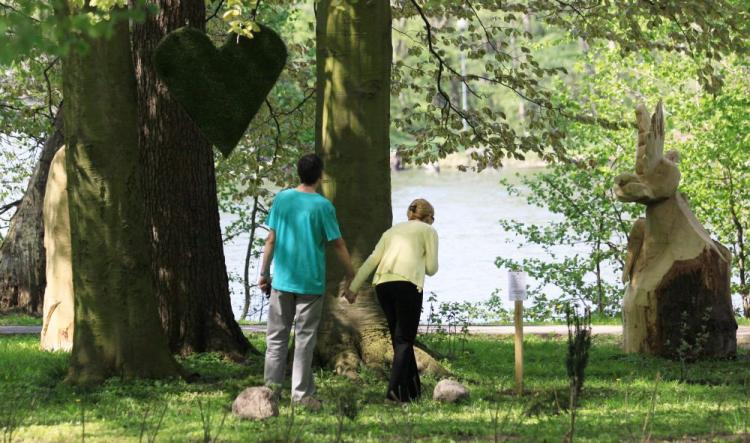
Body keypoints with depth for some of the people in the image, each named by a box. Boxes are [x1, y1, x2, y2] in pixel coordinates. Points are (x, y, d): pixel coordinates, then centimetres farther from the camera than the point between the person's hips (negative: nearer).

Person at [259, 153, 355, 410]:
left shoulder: (282, 199, 1)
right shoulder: (323, 206, -8)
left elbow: (271, 240, 3)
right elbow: (337, 244, -4)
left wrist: (264, 273, 11)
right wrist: (351, 275, 7)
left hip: (282, 281, 3)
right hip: (311, 283, -3)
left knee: (277, 336, 9)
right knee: (305, 338, 2)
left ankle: (271, 387, 7)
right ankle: (301, 394, 2)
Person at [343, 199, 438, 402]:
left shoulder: (393, 230, 28)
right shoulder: (428, 231, 16)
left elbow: (372, 260, 16)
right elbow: (431, 268, 9)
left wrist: (353, 287, 11)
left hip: (382, 283, 5)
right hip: (408, 283, -5)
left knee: (399, 338, 15)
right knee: (404, 339, -3)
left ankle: (413, 390, 18)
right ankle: (395, 389, -18)